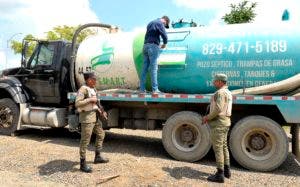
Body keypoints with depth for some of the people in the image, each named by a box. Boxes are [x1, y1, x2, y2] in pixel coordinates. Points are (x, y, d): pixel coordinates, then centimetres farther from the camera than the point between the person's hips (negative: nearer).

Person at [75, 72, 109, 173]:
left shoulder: (93, 89, 13)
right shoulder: (83, 89, -14)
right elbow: (77, 103, -22)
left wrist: (102, 111, 9)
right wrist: (90, 99, -23)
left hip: (94, 116, 10)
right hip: (87, 117, -10)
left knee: (101, 134, 19)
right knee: (85, 140, -4)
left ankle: (97, 156, 32)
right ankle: (83, 163, 7)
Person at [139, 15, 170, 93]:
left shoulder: (150, 23, 25)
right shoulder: (159, 23, -2)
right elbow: (164, 36, -12)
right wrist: (164, 44, 8)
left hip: (145, 46, 8)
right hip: (153, 46, -7)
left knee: (145, 68, 5)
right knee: (154, 68, -8)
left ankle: (142, 88, 4)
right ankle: (155, 89, -8)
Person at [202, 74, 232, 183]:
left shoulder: (221, 92, -16)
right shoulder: (228, 93, 17)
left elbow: (218, 109, -26)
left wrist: (207, 117, -13)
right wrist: (209, 117, 13)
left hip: (218, 123, -10)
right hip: (225, 122, 10)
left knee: (218, 148, -5)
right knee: (224, 146, 17)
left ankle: (220, 175, 0)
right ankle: (226, 170, 27)